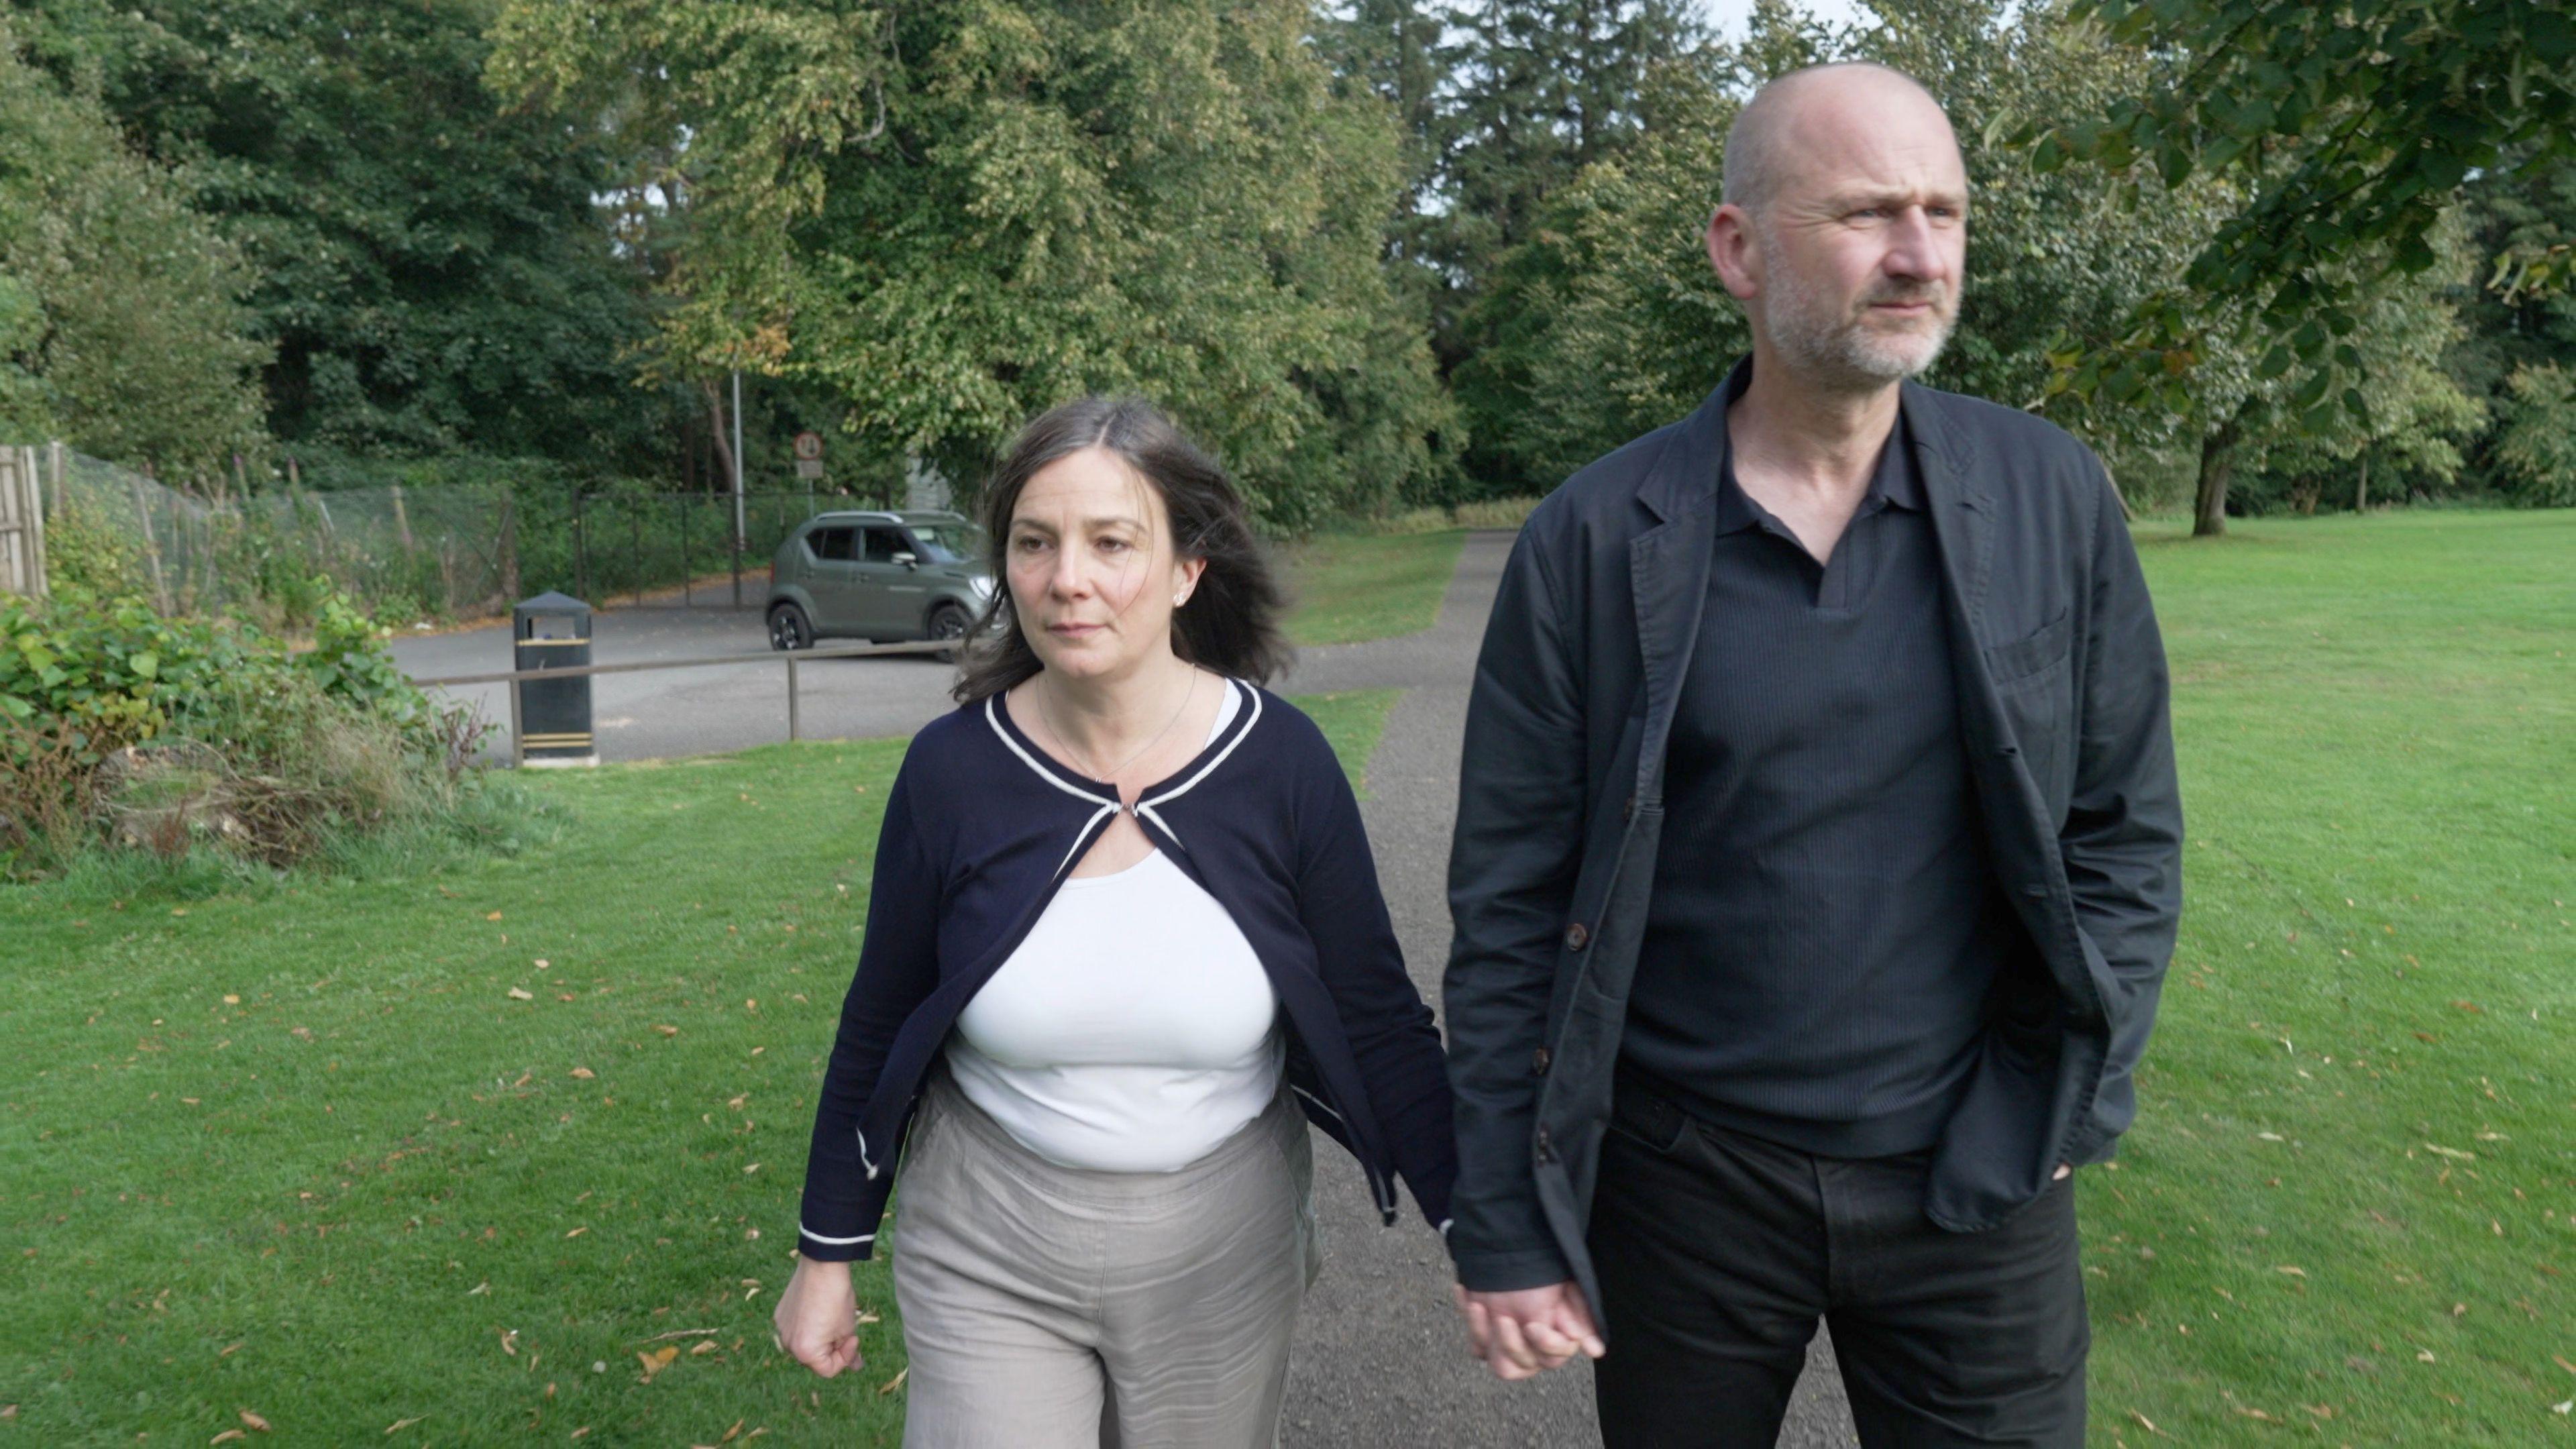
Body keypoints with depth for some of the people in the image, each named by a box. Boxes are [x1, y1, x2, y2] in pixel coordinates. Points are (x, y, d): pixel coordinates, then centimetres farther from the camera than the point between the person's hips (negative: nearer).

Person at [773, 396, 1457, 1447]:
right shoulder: (952, 768, -11)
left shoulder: (1281, 761, -13)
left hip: (1220, 1252, 1)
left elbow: (1377, 1019, -6)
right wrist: (826, 1255, 7)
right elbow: (877, 1028, 0)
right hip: (988, 1254, 0)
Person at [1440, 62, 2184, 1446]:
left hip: (1976, 1182, 1)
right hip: (1683, 1177, -1)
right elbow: (1510, 906, -7)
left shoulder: (2054, 498, -4)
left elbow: (2123, 830, 3)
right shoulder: (1593, 540, -9)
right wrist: (1502, 1228, -6)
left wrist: (2060, 1109, -5)